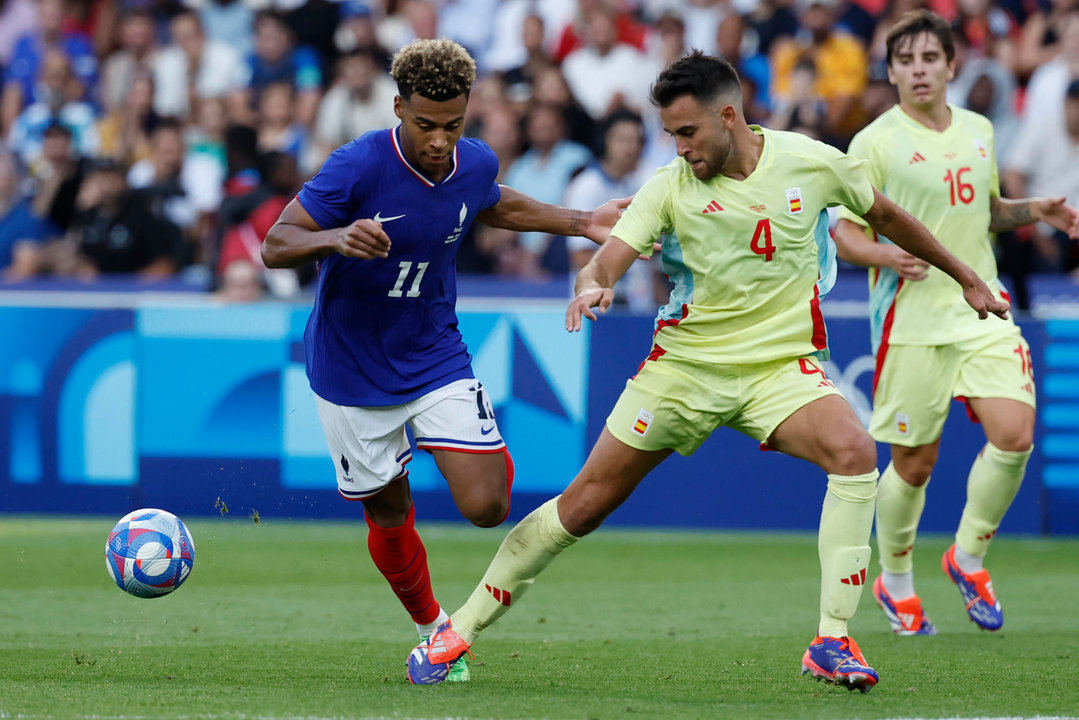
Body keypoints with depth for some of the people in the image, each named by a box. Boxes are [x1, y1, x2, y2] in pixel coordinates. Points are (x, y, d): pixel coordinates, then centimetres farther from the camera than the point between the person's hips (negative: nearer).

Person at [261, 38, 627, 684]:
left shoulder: (476, 164, -8)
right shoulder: (357, 167, -24)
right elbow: (276, 246, -22)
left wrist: (582, 223, 14)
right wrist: (338, 238, -41)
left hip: (436, 358, 2)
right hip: (354, 374, -2)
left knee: (487, 507, -12)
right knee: (389, 516, 9)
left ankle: (492, 454, 23)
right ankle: (433, 628, 34)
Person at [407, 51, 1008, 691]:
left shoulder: (811, 163, -4)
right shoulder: (672, 187, -5)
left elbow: (886, 215, 13)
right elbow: (607, 260, -13)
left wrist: (967, 279, 22)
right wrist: (591, 287, -39)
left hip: (782, 363, 0)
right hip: (685, 363, 0)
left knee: (855, 453, -29)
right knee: (586, 502, -2)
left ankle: (832, 642, -24)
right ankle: (460, 631, 11)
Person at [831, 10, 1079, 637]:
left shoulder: (979, 131, 12)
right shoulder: (876, 143, -5)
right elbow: (843, 230, -4)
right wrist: (887, 255, -23)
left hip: (982, 309, 4)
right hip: (911, 320, -4)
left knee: (1015, 434, -13)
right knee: (914, 462, 0)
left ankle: (969, 557, 10)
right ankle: (895, 583, 24)